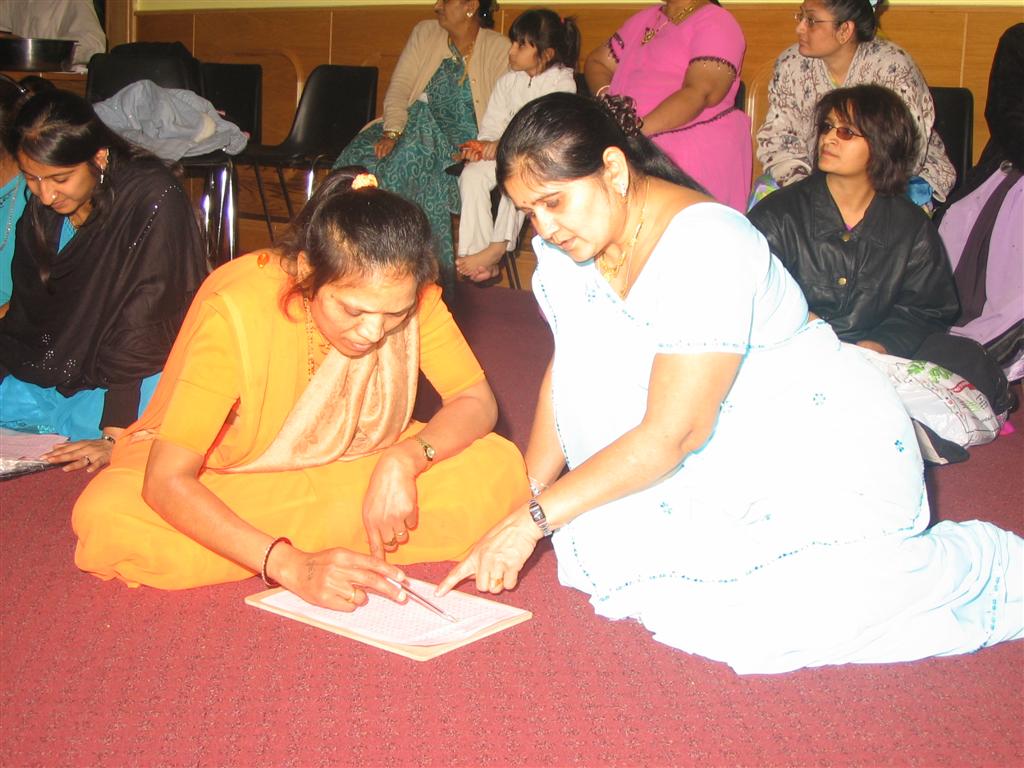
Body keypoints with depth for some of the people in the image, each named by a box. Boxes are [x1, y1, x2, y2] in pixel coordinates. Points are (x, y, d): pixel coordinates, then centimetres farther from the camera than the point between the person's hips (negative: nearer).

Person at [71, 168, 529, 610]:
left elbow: (477, 403, -12)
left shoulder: (407, 295, -20)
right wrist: (292, 566, -45)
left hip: (349, 469, 3)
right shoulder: (234, 310, -31)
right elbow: (165, 482, -34)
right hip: (228, 477, -2)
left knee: (500, 468, -21)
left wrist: (404, 460, -33)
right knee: (106, 518, -35)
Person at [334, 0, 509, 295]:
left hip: (462, 139, -4)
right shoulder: (425, 33, 11)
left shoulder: (499, 48, -1)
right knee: (363, 155, -23)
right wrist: (391, 132, -13)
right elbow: (399, 86, 2)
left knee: (412, 158, -34)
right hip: (417, 125, 4)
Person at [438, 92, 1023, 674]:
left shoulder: (704, 248, -26)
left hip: (825, 449, -7)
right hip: (725, 461, 7)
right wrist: (527, 497, -3)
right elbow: (568, 373, 7)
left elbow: (672, 434, -27)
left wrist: (535, 518, -24)